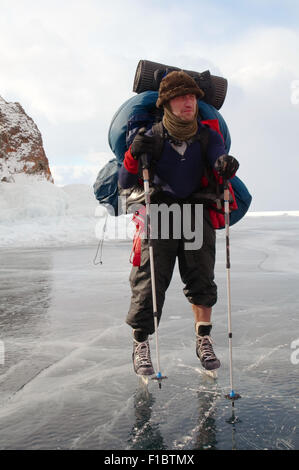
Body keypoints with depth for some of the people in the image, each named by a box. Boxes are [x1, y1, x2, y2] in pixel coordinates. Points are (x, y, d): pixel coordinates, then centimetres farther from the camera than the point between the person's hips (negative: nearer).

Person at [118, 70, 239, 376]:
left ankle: (203, 340, 18)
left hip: (196, 211, 2)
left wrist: (225, 165, -41)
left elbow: (219, 161, -17)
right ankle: (140, 345, 7)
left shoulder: (207, 135, -1)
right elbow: (125, 184, -10)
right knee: (150, 279, -7)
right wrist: (134, 155, -29)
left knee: (201, 277, 0)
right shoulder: (152, 139, -9)